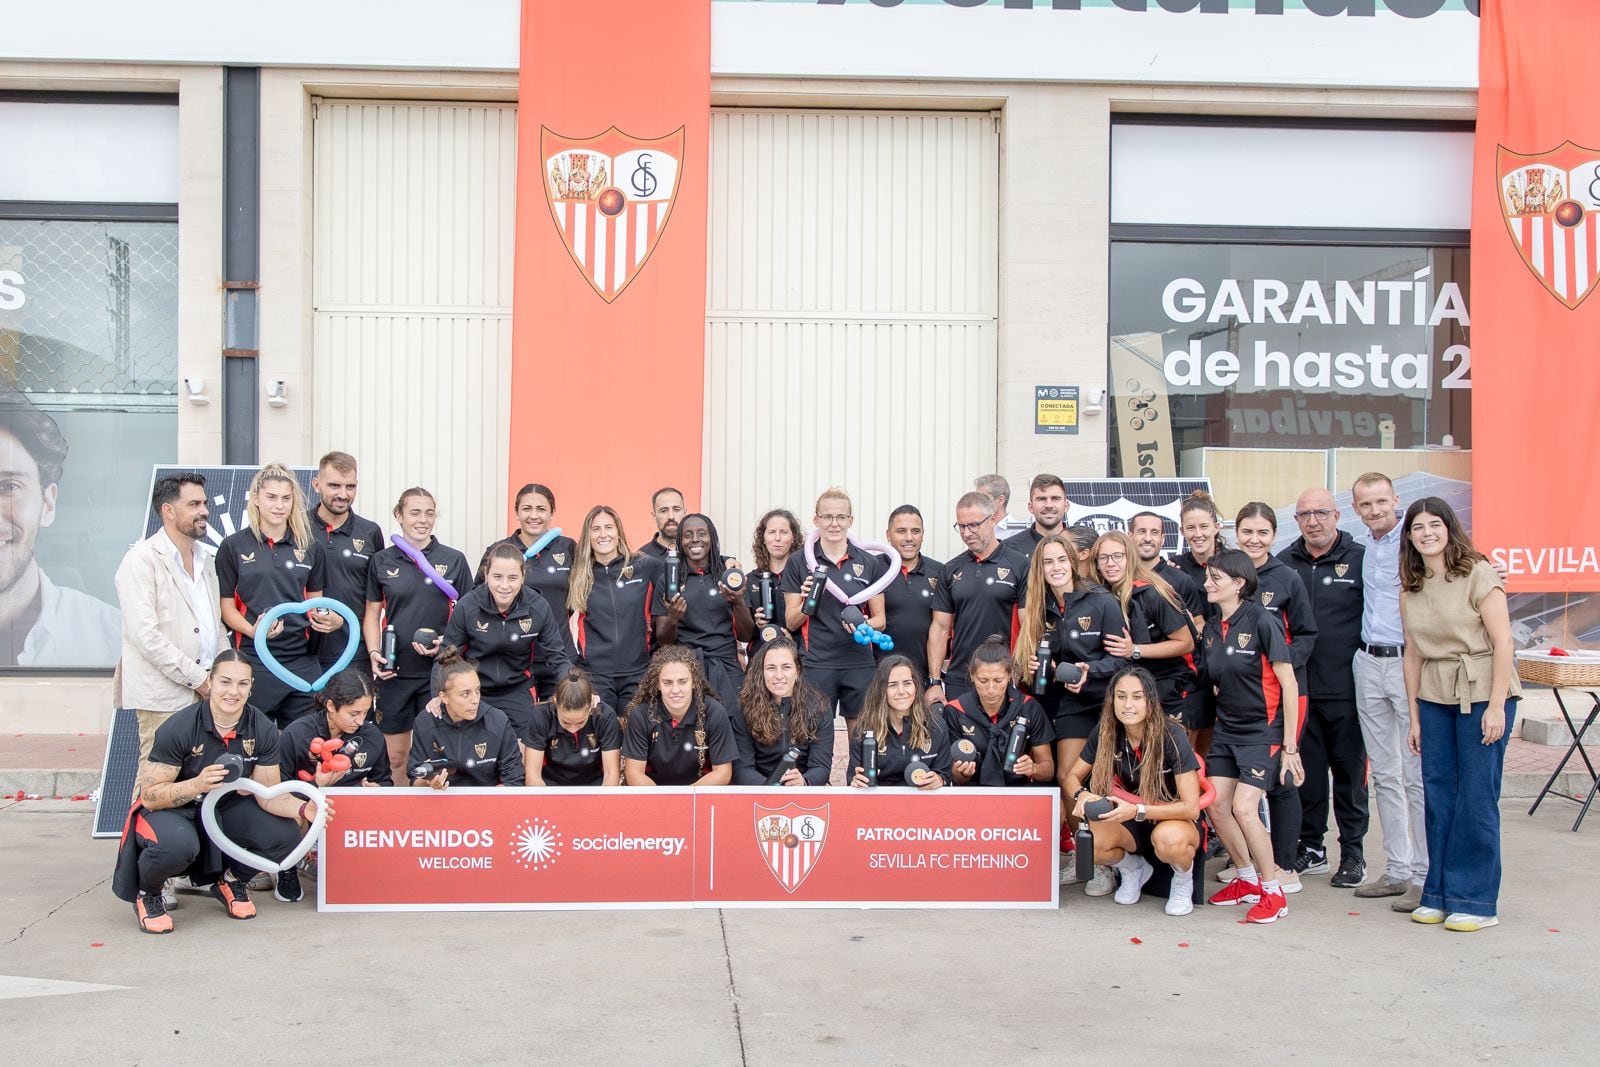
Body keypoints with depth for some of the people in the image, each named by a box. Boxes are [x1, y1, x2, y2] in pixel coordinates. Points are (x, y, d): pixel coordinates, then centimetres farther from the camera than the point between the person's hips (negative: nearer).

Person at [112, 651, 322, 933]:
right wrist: (197, 785, -40)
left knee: (287, 835, -20)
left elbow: (268, 795, -10)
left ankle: (230, 880, 12)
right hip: (172, 810, -4)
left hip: (225, 809, 4)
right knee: (177, 844, -39)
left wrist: (303, 809, -32)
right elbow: (149, 796, -22)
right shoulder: (179, 728, -24)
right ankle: (147, 893, -1)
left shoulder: (262, 729, -13)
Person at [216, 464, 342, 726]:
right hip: (253, 659, -2)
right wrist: (252, 630, -17)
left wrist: (329, 619, -7)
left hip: (301, 659, 3)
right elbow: (227, 606, 2)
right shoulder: (233, 546, 2)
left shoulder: (309, 547, 10)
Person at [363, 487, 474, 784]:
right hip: (394, 671, 1)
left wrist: (446, 641, -12)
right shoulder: (382, 561, 4)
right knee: (396, 755, 7)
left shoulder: (453, 560, 0)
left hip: (439, 670, -1)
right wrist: (374, 653, -5)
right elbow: (372, 613, 9)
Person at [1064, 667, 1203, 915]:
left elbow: (1191, 808, -24)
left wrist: (1137, 810, -36)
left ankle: (1183, 881, -2)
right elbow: (1073, 776, -1)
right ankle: (1133, 869, 8)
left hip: (1176, 821, -3)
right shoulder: (1106, 733, -11)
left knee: (1169, 839, -40)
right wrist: (1081, 795, -25)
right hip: (1133, 825, 4)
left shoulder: (1172, 737, -23)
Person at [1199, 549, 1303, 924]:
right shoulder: (1211, 628, 5)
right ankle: (1247, 879, 23)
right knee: (1216, 806, 2)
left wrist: (1290, 745, -15)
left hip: (1263, 730, -7)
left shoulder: (1261, 621, -15)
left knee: (1243, 807, -15)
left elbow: (1289, 685, -14)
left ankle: (1273, 892, 2)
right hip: (1226, 729, 7)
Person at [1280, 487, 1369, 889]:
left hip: (1346, 689, -3)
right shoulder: (1284, 563, 7)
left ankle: (1353, 852, 18)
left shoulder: (1360, 559, -2)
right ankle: (1311, 848, 22)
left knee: (1350, 771, 6)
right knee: (1305, 770, 10)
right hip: (1299, 687, 3)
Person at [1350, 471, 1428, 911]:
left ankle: (1425, 876, 5)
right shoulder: (1365, 546, 12)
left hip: (1408, 661, -7)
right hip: (1369, 663, 7)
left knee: (1416, 775, -4)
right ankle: (1397, 869, 21)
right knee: (1383, 774, 12)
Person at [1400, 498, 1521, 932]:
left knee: (1476, 798, -3)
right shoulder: (1410, 588, 10)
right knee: (1437, 795, 7)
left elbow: (1502, 642, -11)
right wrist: (1414, 715, 10)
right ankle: (1439, 894, 16)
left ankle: (1476, 901, 7)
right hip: (1434, 697, 6)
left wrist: (1496, 706, -16)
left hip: (1483, 694, -5)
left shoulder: (1478, 574, -7)